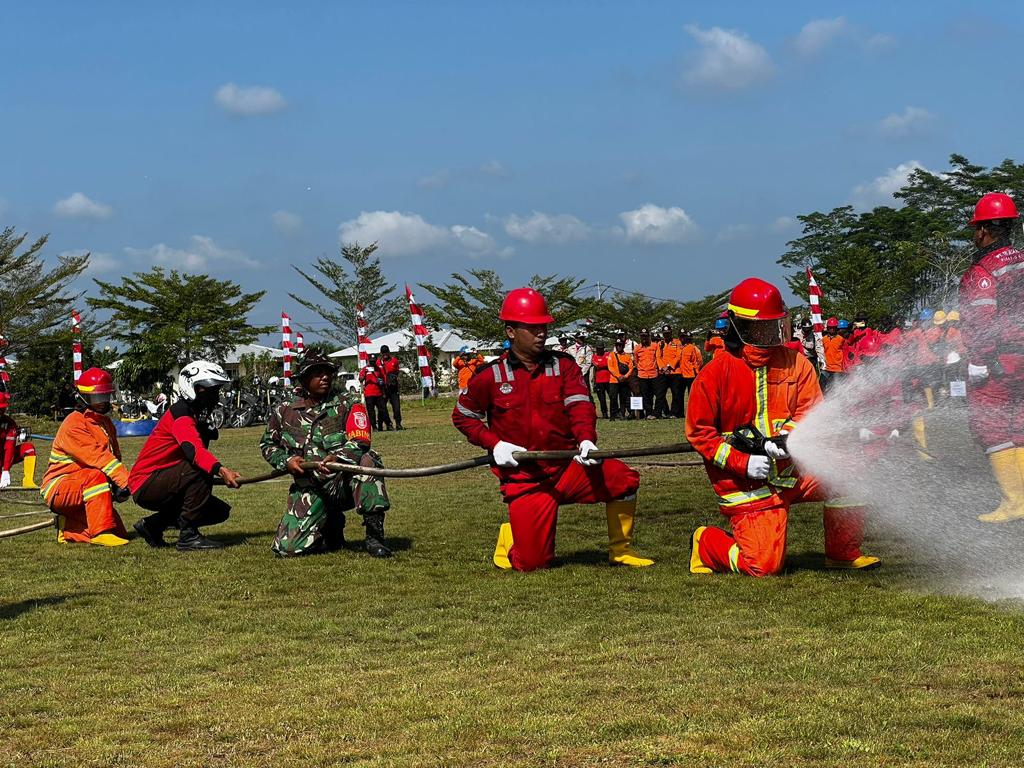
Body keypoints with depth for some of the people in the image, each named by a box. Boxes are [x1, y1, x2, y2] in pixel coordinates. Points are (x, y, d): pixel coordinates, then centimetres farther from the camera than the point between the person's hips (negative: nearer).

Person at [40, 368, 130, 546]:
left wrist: (119, 486, -11)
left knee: (120, 535, -1)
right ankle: (100, 532, -40)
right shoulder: (74, 423, -16)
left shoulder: (106, 423, 15)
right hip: (58, 488, -8)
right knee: (96, 476, -38)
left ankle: (68, 528, 17)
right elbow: (97, 456, -27)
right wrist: (125, 481, -36)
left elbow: (114, 457, 11)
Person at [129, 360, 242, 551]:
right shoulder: (180, 413, -18)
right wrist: (220, 470, -52)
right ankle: (188, 536, -23)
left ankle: (153, 524, 12)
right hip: (145, 483, -10)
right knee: (200, 469, -30)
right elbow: (193, 449, -37)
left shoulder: (198, 418, 14)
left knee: (220, 511, 4)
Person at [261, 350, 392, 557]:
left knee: (366, 461, -35)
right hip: (308, 489, 2)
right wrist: (286, 461, -2)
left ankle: (374, 535, -28)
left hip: (342, 482, -2)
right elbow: (267, 444, 19)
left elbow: (360, 441, -14)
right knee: (287, 548, -14)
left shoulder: (346, 406, 0)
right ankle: (331, 527, 19)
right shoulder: (285, 411, 7)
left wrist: (338, 457, -35)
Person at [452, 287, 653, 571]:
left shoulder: (563, 365, 3)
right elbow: (462, 417, 9)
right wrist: (494, 444, -7)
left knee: (622, 478, -22)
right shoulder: (490, 376, -2)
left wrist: (586, 440, -29)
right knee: (532, 563, -8)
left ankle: (620, 550, -1)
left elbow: (580, 405, -8)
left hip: (567, 466, 2)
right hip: (524, 480, -2)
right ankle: (510, 536, 29)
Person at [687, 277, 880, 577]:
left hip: (794, 469, 5)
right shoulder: (715, 374, -9)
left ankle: (842, 554, 8)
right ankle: (707, 543, 19)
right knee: (763, 566, -11)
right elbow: (698, 431, -7)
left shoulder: (795, 363, 2)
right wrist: (742, 462, -18)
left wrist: (789, 435, -24)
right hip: (748, 482, -5)